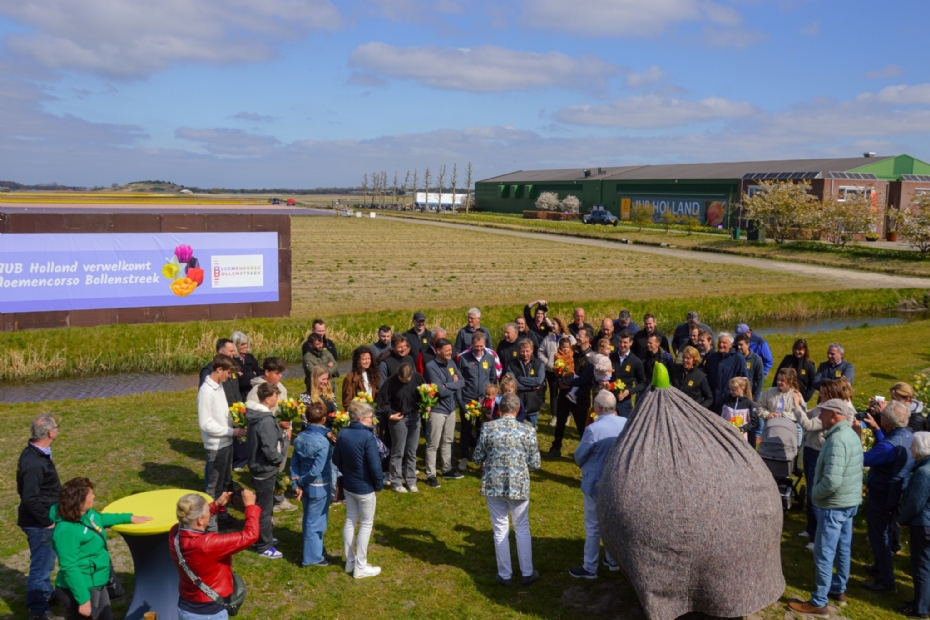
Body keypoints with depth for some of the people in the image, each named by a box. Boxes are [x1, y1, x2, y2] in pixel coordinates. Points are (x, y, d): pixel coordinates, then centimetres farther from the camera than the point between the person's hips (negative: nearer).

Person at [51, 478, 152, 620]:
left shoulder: (87, 514, -2)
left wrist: (129, 517, 31)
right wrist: (83, 599, -25)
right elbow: (69, 568, -27)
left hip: (97, 584, 10)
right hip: (82, 589, -10)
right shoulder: (66, 530, -29)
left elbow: (101, 519, 23)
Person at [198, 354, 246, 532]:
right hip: (216, 446, -9)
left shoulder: (219, 386, 6)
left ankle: (222, 514, 37)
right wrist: (231, 431, -18)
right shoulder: (206, 391, -22)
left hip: (226, 442, 9)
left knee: (224, 481, 21)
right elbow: (206, 424, -23)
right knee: (214, 486, 2)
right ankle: (210, 525, 14)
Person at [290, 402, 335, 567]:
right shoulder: (323, 442, -24)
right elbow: (316, 470, -25)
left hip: (306, 486, 7)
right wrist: (302, 481, -10)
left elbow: (294, 462, -1)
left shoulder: (300, 438, -3)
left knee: (310, 519, 22)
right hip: (319, 487, -7)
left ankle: (315, 547, 39)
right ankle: (312, 557, 17)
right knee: (316, 521, 6)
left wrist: (297, 483, -2)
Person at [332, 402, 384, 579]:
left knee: (350, 521, 19)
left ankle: (350, 561, 30)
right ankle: (360, 567, 15)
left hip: (348, 485, 7)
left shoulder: (343, 433, -4)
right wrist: (380, 484, -7)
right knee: (366, 524, 8)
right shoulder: (367, 436, -25)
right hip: (365, 487, -7)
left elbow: (336, 459, 7)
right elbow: (375, 466, -23)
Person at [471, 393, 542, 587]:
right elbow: (535, 464, -5)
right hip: (519, 486, 0)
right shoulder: (527, 430, -9)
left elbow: (478, 459, -1)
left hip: (493, 485, 0)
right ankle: (527, 573, 26)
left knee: (500, 530, 13)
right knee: (522, 529, 17)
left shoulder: (488, 428, -8)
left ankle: (505, 575, 22)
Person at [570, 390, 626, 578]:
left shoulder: (593, 429, -27)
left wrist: (585, 466, 7)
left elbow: (579, 456, -14)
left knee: (593, 527, 8)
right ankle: (613, 559, 37)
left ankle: (590, 568, 18)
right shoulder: (626, 423, -10)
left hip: (596, 483, -5)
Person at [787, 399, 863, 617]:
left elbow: (832, 481, -30)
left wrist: (815, 495, -13)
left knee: (824, 554, -1)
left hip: (834, 505, -10)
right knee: (842, 548, 21)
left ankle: (818, 603, 7)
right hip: (850, 501, 10)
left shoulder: (837, 440, -25)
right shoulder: (851, 434, 7)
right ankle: (839, 590, 36)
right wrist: (819, 493, 13)